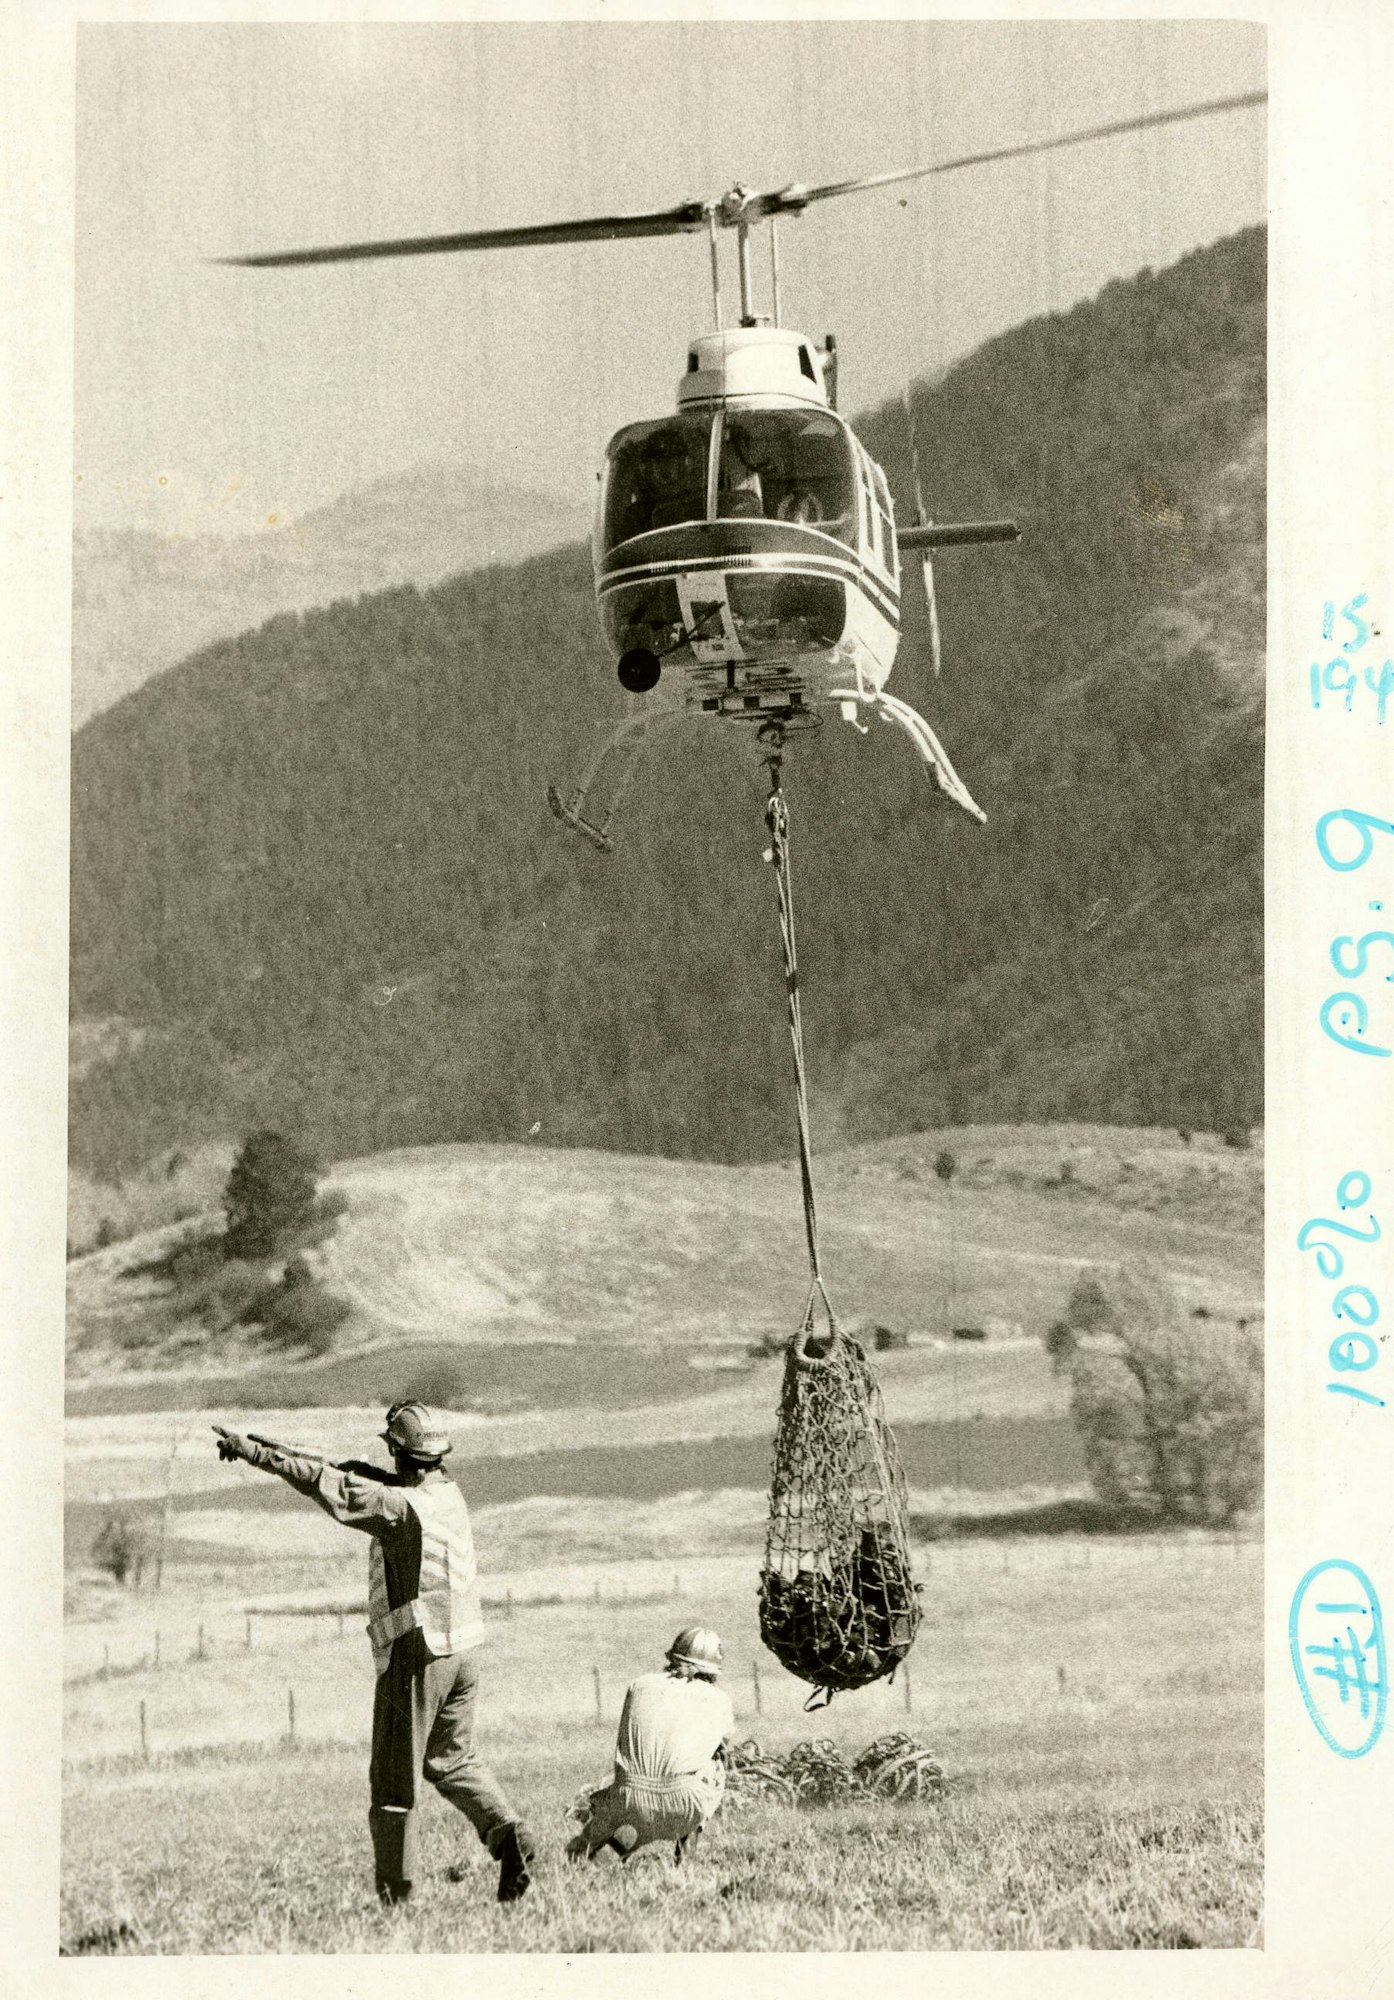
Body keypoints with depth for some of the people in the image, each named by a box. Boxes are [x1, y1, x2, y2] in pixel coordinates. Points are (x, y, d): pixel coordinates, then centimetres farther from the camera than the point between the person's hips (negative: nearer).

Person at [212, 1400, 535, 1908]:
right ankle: (507, 1832, 1)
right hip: (461, 1654, 8)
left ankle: (396, 1890, 4)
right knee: (452, 1760, 22)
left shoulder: (401, 1507, -17)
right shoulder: (448, 1493, 7)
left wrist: (255, 1452, -22)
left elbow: (330, 1486, -23)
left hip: (416, 1654, -8)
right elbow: (361, 1476, 14)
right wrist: (282, 1451, 11)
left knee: (394, 1777, 2)